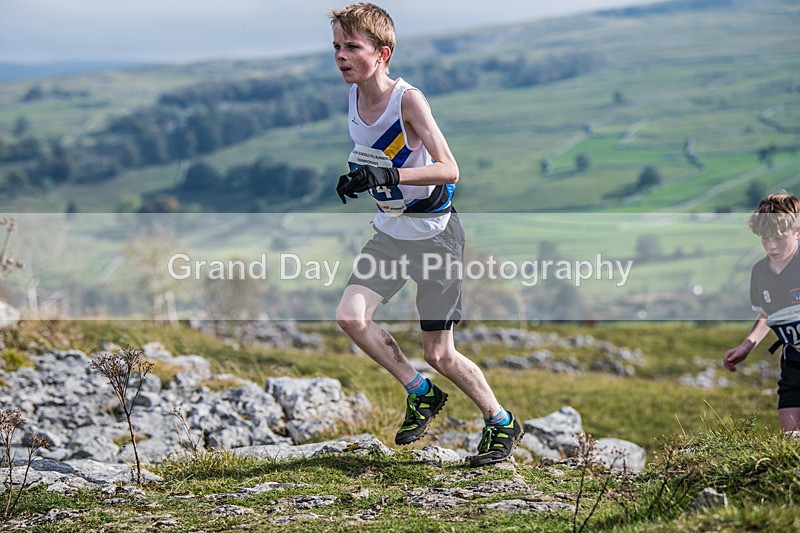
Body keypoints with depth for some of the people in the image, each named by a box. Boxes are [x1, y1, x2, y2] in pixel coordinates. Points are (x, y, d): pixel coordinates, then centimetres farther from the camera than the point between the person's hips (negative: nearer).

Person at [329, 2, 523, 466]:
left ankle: (502, 423, 22)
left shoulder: (408, 98, -22)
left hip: (434, 232, -6)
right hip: (389, 232, 6)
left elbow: (449, 170, -30)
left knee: (439, 354, -2)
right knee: (350, 317, -13)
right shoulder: (353, 96, -2)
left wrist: (389, 174, -40)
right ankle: (422, 394, 9)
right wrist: (357, 176, 5)